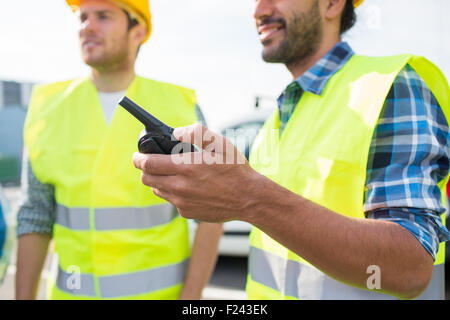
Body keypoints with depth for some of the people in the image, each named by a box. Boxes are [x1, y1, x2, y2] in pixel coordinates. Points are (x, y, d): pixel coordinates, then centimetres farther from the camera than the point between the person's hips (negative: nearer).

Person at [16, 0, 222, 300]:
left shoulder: (179, 107, -10)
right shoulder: (50, 108, -3)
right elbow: (38, 214, 1)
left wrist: (191, 299, -16)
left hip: (158, 290, -2)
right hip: (80, 292, 3)